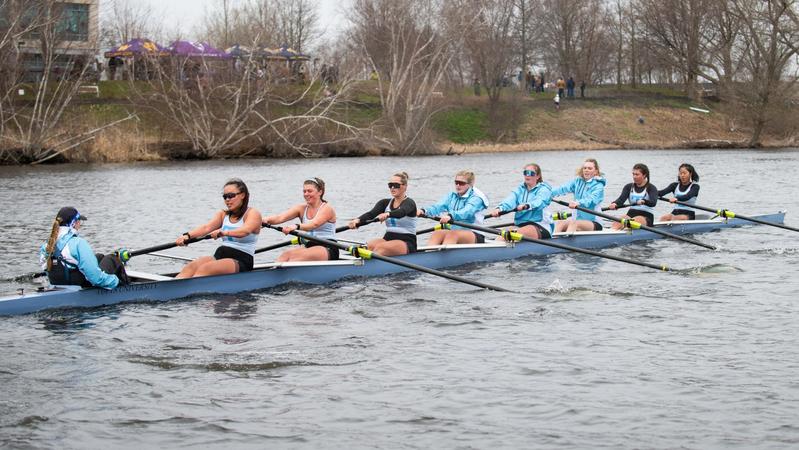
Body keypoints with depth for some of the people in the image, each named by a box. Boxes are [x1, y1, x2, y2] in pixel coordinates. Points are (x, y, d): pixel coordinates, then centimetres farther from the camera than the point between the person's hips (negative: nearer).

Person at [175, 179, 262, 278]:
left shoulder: (253, 214, -1)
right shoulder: (222, 214, 17)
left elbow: (245, 231, -23)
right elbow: (207, 227, -1)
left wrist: (224, 233, -42)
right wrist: (188, 235, -21)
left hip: (241, 263, -5)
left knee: (205, 269, -31)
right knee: (190, 267, -23)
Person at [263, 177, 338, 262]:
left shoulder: (327, 208, -4)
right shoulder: (302, 208, 13)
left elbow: (315, 224, -23)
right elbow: (280, 217, -3)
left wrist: (296, 226, -42)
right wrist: (266, 220, -25)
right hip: (309, 247, 6)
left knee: (293, 255, -29)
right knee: (285, 255, -23)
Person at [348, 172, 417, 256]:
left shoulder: (409, 203, -4)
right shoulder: (385, 203, 13)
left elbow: (401, 212, -29)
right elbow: (371, 213, -6)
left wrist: (388, 214, -51)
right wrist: (358, 220, -28)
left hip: (407, 243, -5)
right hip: (388, 239, 5)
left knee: (380, 247, -34)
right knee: (369, 245, -27)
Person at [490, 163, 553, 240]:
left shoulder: (543, 189, 3)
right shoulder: (520, 189, 19)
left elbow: (539, 202, -20)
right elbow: (510, 200, -2)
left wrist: (526, 206, -43)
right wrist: (500, 208, -26)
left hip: (540, 227, -5)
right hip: (520, 224, 5)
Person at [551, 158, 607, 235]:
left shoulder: (598, 186, -4)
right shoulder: (578, 181, 12)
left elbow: (592, 199, -23)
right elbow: (564, 188, -4)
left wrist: (578, 203, -44)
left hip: (594, 223, -6)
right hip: (577, 218, 6)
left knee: (573, 223, -33)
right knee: (559, 223, -21)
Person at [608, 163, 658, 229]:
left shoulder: (651, 188, 0)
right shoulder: (629, 187, 13)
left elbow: (653, 203, -19)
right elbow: (621, 199, -4)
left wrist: (643, 201, -42)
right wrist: (615, 204, -28)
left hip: (646, 217, -3)